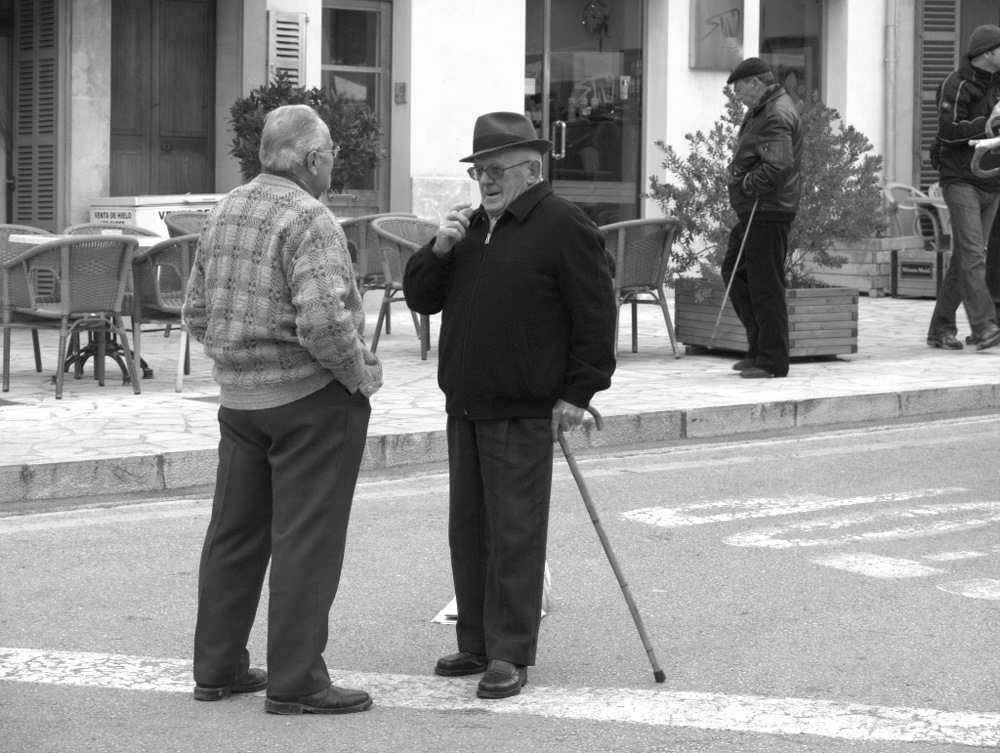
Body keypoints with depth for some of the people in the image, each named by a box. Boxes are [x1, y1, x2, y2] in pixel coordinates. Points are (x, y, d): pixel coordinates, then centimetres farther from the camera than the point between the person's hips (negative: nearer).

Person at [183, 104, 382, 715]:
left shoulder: (224, 213, 8)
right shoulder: (309, 221, -17)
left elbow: (197, 314, 13)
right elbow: (324, 321, -27)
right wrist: (363, 373, -12)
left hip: (239, 394, 8)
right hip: (313, 395, -8)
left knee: (234, 533, 14)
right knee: (305, 539, -3)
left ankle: (217, 668, 20)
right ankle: (296, 681, 0)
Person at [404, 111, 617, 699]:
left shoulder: (564, 227, -9)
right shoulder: (470, 226, 16)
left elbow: (597, 316, -11)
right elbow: (421, 298, 15)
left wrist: (578, 392, -13)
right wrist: (439, 250, -3)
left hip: (523, 412, -8)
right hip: (465, 404, 8)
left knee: (514, 534, -6)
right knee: (468, 530, 12)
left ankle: (511, 656, -2)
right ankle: (476, 644, 21)